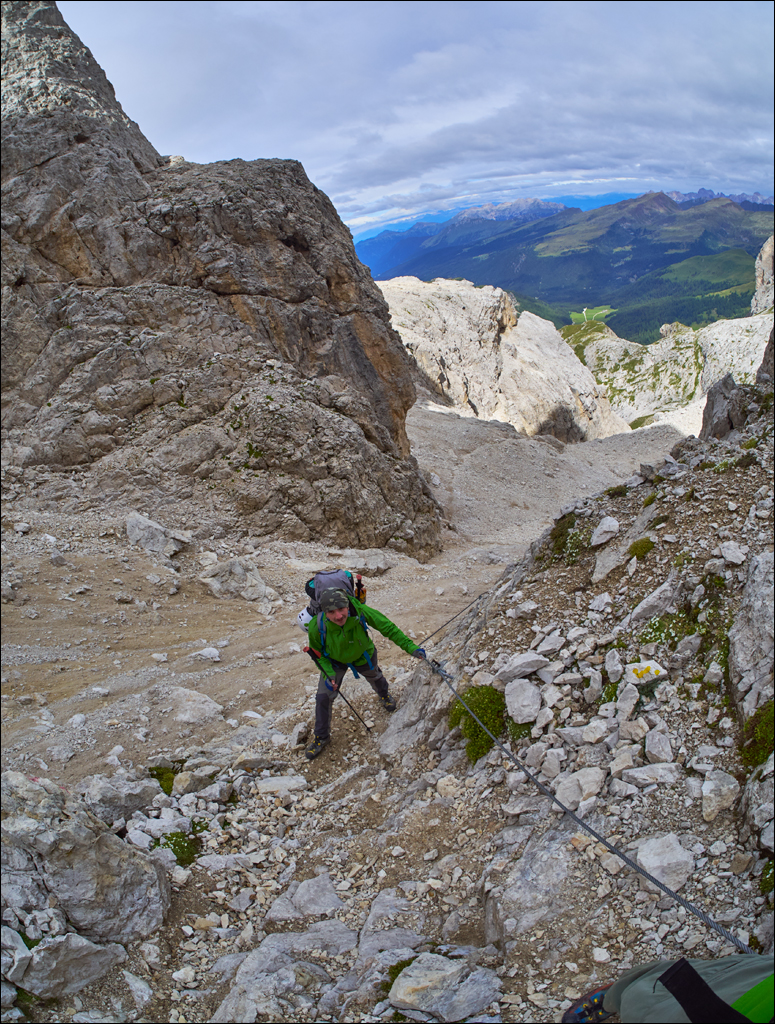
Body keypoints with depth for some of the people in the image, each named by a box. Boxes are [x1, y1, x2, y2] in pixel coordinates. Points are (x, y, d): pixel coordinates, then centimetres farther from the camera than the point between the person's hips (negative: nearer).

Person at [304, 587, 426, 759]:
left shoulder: (360, 612, -42)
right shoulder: (316, 627, -39)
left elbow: (387, 627, -27)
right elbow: (317, 653, -17)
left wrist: (410, 647, -29)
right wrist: (329, 674, -28)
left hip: (363, 656, 1)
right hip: (334, 661, -1)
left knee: (375, 678, 29)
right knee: (323, 698, -4)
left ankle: (384, 695, 67)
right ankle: (321, 737, 23)